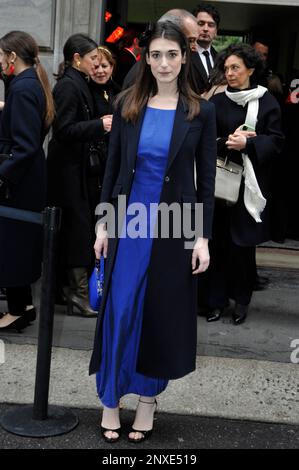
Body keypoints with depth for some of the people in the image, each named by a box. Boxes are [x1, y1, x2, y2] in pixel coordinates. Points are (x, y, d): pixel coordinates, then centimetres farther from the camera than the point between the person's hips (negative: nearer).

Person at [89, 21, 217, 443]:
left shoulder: (201, 112, -2)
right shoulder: (127, 105, 2)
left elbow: (207, 179, -1)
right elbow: (112, 168, 5)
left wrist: (203, 237, -6)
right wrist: (103, 223, 2)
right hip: (128, 222, 1)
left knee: (162, 313, 8)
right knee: (118, 311, 4)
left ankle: (148, 398, 26)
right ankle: (110, 400, 20)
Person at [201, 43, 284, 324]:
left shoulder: (267, 102, 3)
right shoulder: (217, 102, 8)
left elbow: (276, 141, -1)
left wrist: (247, 144, -16)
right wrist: (227, 142, -14)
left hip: (250, 183, -1)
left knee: (243, 243, 0)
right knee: (218, 241, 0)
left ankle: (241, 300, 17)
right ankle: (216, 299, 12)